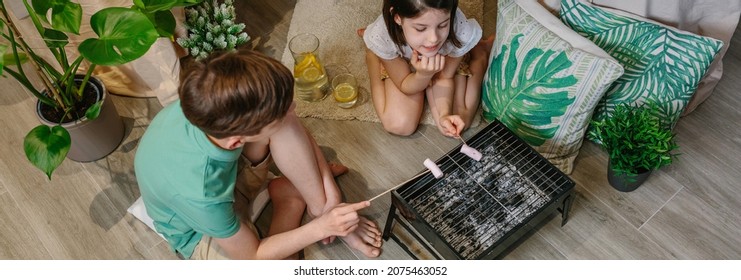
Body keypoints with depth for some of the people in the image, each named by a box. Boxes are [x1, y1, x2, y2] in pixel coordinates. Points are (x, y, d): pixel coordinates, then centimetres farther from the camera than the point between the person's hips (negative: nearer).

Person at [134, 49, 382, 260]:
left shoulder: (208, 107, -32)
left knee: (283, 122, -22)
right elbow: (252, 255, -24)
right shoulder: (201, 196, -44)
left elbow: (291, 126, -14)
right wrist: (321, 227, -25)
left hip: (226, 169, 5)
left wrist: (326, 180, -19)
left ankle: (326, 208, -8)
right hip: (201, 233, -4)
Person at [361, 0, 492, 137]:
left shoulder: (461, 33, -40)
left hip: (446, 68, 1)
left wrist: (445, 113, -36)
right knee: (399, 125, -12)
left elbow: (445, 77, -19)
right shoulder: (382, 37, -38)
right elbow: (406, 87, -21)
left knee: (456, 127, -10)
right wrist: (423, 75, -42)